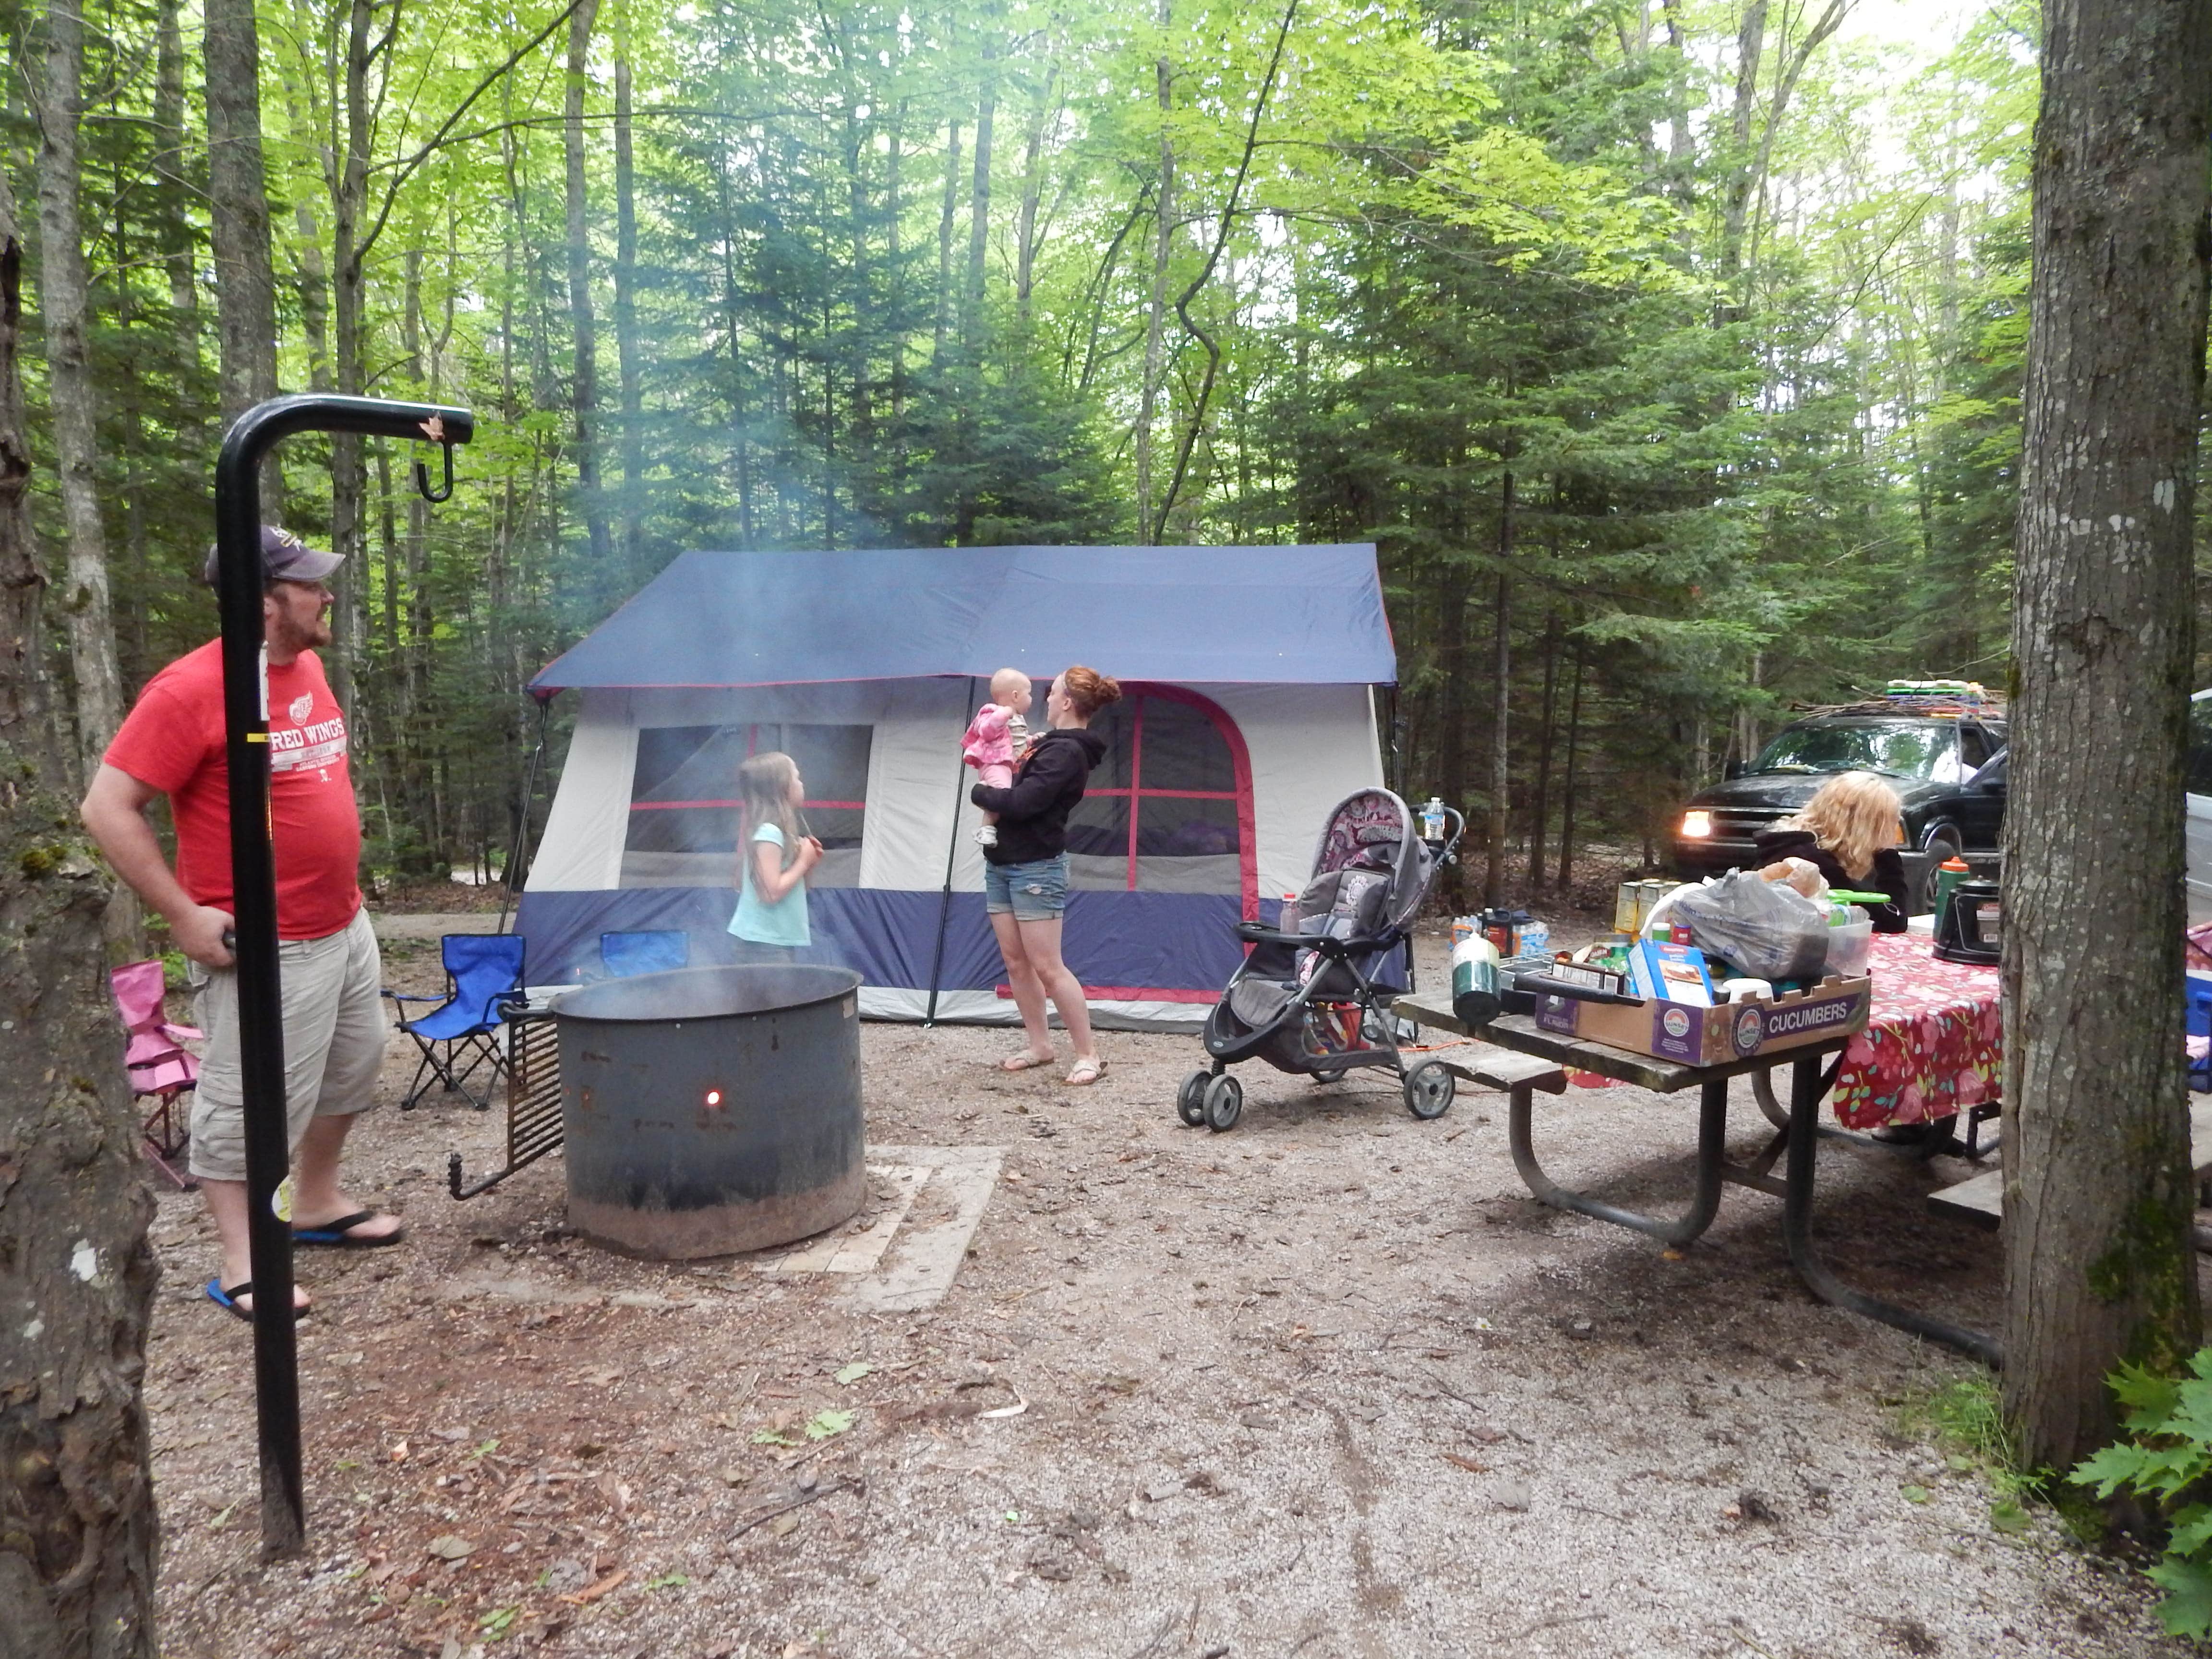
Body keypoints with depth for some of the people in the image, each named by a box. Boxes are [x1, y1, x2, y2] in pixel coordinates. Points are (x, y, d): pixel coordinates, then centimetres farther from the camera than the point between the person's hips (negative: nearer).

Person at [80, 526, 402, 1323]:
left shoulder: (309, 665, 7)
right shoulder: (191, 688, -19)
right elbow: (108, 808, -19)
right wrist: (184, 915, -19)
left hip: (346, 925, 9)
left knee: (349, 1070, 20)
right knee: (251, 1102, 1)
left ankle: (318, 1205, 39)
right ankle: (240, 1266, 15)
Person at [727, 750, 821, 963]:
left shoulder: (776, 830, 11)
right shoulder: (768, 832, -17)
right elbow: (771, 893, -22)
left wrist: (806, 861, 5)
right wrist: (804, 862, -12)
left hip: (780, 941, 10)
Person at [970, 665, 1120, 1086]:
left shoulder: (1067, 753, -18)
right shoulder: (1055, 745, 13)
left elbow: (1020, 804, -25)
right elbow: (1022, 787, 18)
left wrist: (979, 792, -9)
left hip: (1035, 868, -10)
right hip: (1002, 863, 10)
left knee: (1047, 967, -6)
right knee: (1016, 962, 12)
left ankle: (1089, 1056, 3)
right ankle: (1039, 1046, 23)